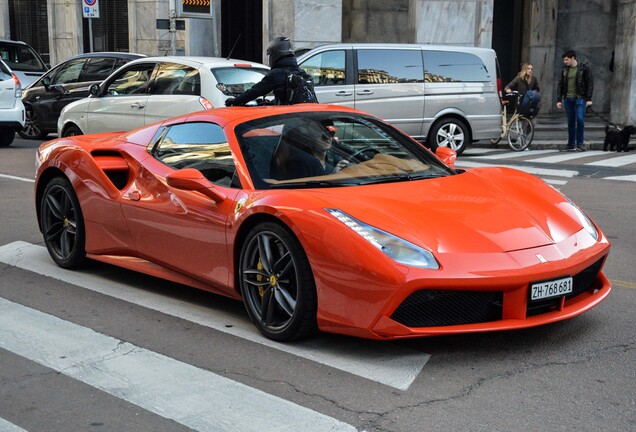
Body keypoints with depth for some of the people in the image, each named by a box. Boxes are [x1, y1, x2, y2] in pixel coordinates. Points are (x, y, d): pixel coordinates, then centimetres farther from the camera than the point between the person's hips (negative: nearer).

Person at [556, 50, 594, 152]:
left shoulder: (584, 68, -2)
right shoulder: (564, 70, 10)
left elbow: (590, 83, -3)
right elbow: (560, 85, 12)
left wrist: (589, 99, -9)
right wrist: (559, 100, 6)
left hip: (580, 98, -4)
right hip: (568, 99, 4)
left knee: (580, 119, -13)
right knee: (570, 122, 6)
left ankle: (580, 144, -5)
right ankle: (571, 145, 12)